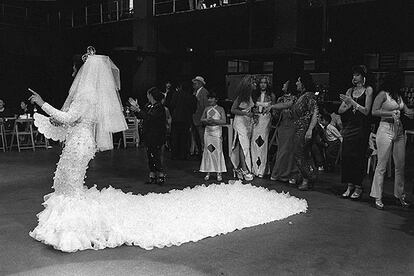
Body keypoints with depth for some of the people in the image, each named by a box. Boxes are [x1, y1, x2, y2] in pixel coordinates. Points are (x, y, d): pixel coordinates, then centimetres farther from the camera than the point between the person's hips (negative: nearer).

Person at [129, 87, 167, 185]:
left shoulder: (159, 107, -12)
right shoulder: (149, 106, 14)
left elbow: (149, 117, -23)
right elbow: (140, 116, 15)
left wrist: (138, 110, -22)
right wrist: (136, 107, 7)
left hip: (156, 136, -9)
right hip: (148, 136, 9)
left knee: (155, 156, -8)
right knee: (150, 156, 9)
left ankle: (161, 176, 1)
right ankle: (152, 177, 15)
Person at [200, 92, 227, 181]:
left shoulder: (220, 109, 0)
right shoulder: (206, 109, 11)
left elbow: (224, 121, -8)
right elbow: (202, 119, 11)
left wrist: (214, 120, -17)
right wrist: (207, 120, -9)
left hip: (217, 132, -3)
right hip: (208, 132, 3)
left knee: (218, 151, -3)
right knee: (208, 151, 3)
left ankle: (219, 173, 1)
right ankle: (208, 172, 9)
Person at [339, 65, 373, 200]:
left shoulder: (368, 90, 0)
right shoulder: (350, 90, 13)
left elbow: (366, 111, -9)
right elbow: (340, 110, 10)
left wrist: (352, 102, -16)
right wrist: (348, 105, -10)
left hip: (361, 128, -4)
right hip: (349, 127, 5)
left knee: (358, 157, -3)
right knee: (346, 156, 2)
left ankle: (358, 187, 7)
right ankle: (349, 186, 11)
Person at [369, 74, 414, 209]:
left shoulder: (398, 96, 16)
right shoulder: (383, 94, -4)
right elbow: (374, 112, -12)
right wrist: (392, 113, -16)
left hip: (399, 131, 7)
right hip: (386, 130, -7)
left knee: (401, 165, 9)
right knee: (382, 165, -3)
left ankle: (400, 195, 22)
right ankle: (378, 197, 3)